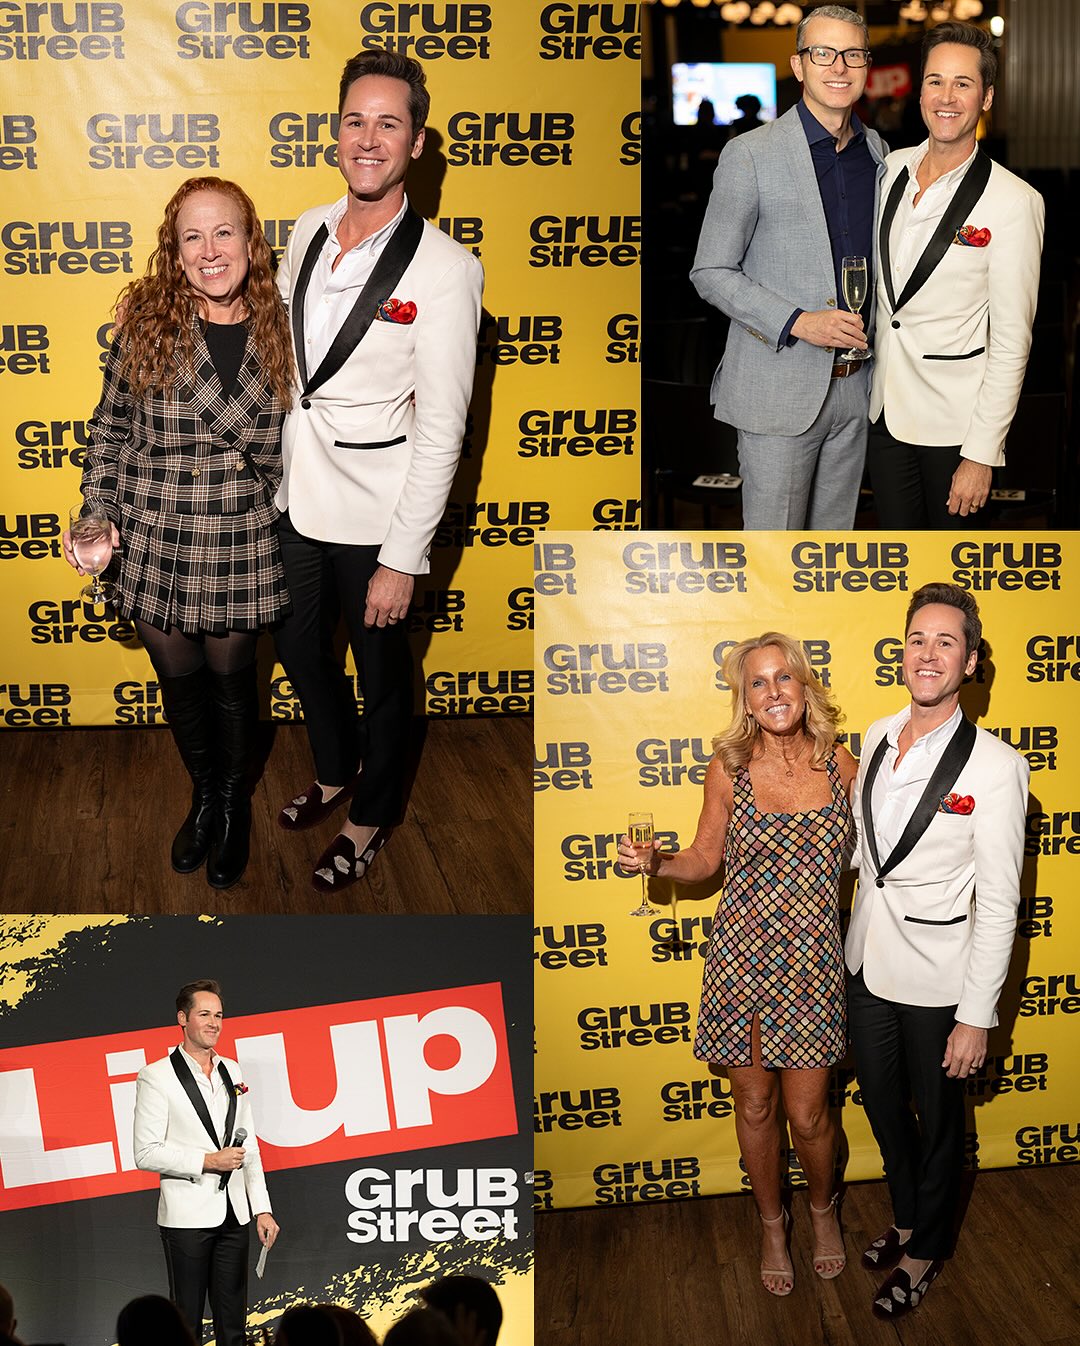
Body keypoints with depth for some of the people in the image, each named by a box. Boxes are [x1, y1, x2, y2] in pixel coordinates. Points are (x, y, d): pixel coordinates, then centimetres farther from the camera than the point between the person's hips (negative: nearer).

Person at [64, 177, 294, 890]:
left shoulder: (278, 329, -4)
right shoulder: (147, 320, -7)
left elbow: (282, 442, 6)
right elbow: (111, 429, 0)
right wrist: (97, 517, -5)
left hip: (241, 545, 0)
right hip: (156, 543, 0)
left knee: (230, 676, 13)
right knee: (178, 678, 16)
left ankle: (235, 798, 39)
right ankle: (204, 793, 42)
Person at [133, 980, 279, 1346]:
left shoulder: (232, 1072, 11)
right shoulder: (156, 1076, -7)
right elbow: (146, 1153, -12)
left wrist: (261, 1209, 8)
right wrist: (208, 1161, -16)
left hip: (233, 1215, 5)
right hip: (187, 1216, -5)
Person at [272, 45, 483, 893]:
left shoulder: (444, 270, -19)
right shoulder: (309, 231, 0)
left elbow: (442, 431, -18)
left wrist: (404, 560, -18)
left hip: (373, 515, -6)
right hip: (296, 499, 6)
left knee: (382, 672, 13)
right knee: (300, 649, 24)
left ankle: (373, 816, 39)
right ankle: (336, 773, 52)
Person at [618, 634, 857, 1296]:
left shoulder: (841, 763, -2)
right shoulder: (730, 768, -6)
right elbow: (706, 858, 4)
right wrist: (656, 862, -12)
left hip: (813, 961, 0)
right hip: (743, 956, 0)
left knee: (808, 1111, 6)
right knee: (756, 1105, 13)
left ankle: (824, 1208, 38)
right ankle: (773, 1222, 38)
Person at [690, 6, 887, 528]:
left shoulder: (876, 150, 10)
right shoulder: (750, 155, -8)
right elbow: (711, 273, -8)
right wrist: (798, 322, -19)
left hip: (855, 385, 5)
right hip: (779, 390, -5)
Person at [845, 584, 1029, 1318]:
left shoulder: (995, 766, -20)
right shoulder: (877, 737, -1)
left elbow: (999, 904, -17)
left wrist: (977, 1016, -16)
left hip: (936, 981, -5)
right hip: (868, 966, 6)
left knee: (938, 1121, 16)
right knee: (884, 1107, 24)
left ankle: (926, 1250, 39)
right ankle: (906, 1219, 49)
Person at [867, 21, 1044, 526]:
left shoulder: (1014, 201, -13)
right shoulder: (891, 168, 4)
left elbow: (1011, 342, -13)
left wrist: (981, 454, -14)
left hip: (954, 420, -4)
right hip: (883, 406, 5)